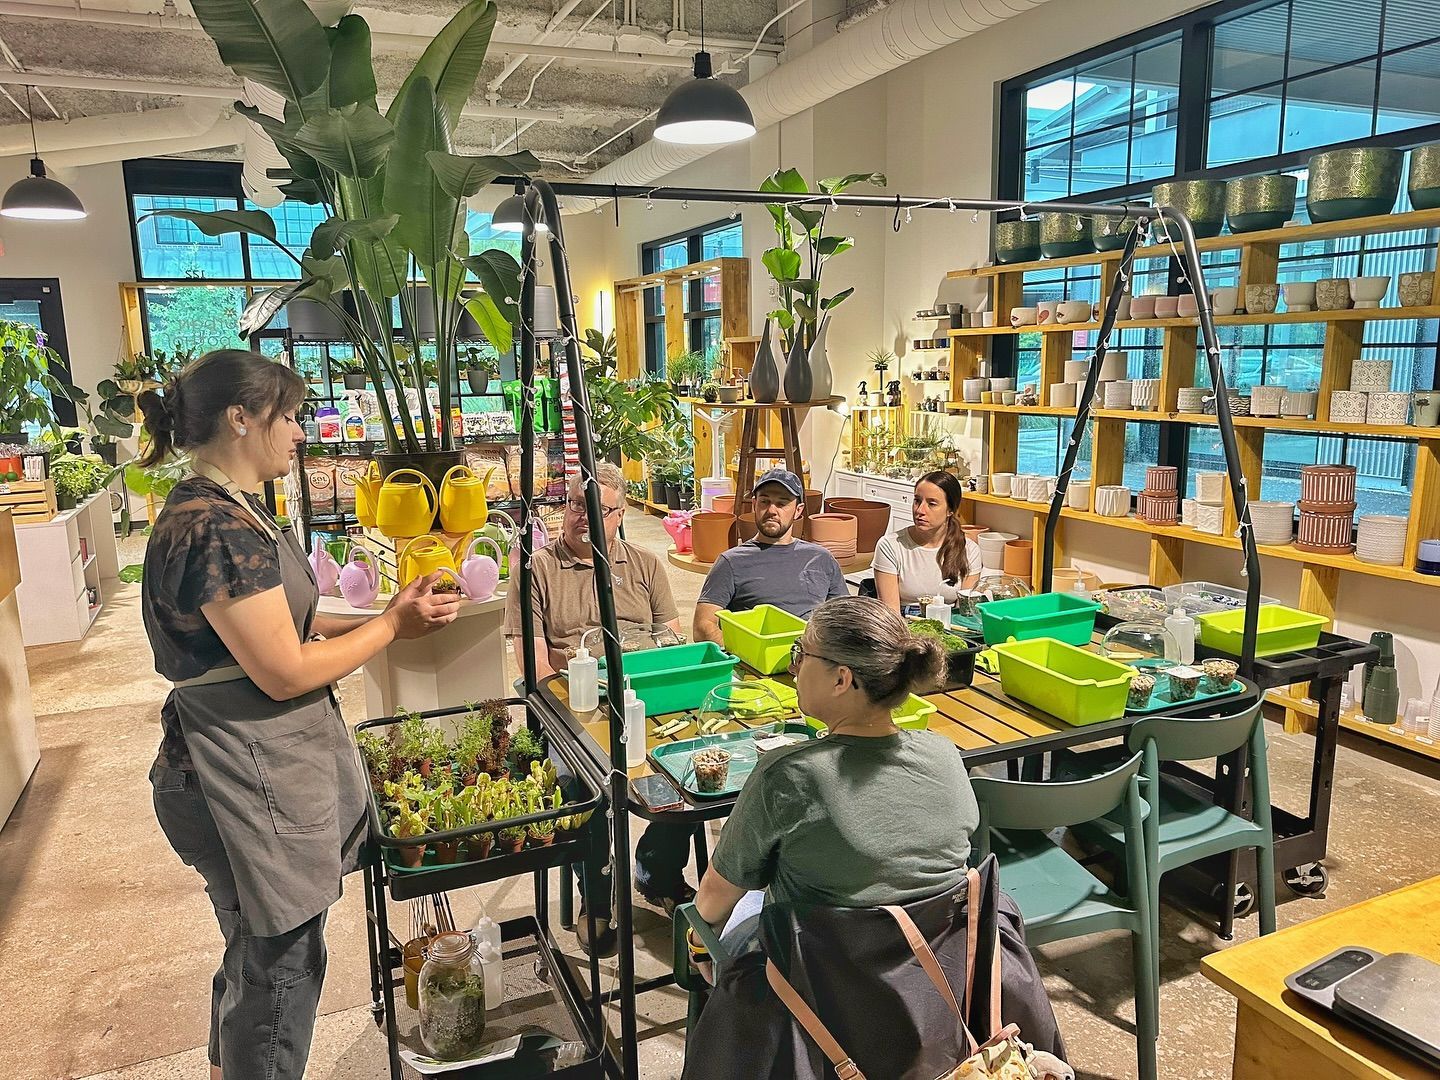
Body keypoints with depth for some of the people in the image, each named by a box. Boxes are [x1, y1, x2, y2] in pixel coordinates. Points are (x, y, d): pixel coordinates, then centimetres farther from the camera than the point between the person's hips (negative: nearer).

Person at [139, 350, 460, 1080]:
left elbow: (278, 627, 12)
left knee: (257, 957, 26)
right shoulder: (219, 528, -24)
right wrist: (392, 627, -12)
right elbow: (285, 672, -23)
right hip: (249, 782, -10)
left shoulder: (225, 510, 10)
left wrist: (387, 615, 3)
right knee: (280, 970, 8)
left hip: (259, 766, 11)